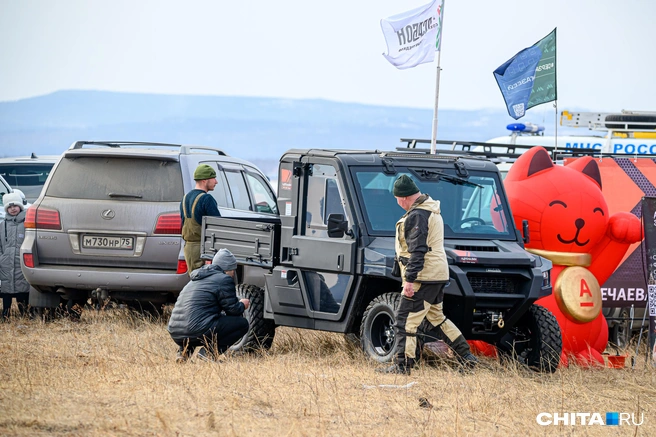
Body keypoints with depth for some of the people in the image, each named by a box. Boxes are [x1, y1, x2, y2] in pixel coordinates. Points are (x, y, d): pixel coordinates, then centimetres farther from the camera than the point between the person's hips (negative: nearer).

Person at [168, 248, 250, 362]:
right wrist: (242, 305, 22)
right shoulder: (224, 280, -2)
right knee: (242, 324, 4)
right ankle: (208, 353, -8)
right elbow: (233, 310, 0)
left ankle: (183, 351, 14)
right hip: (198, 332, -8)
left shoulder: (197, 279, 25)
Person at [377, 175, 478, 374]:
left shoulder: (417, 216, -17)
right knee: (434, 317, 19)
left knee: (406, 321, -7)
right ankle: (466, 356, 20)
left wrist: (409, 279, -23)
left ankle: (402, 365, -6)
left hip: (423, 276, -11)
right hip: (437, 275, 11)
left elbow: (417, 251, -23)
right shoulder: (432, 210, 17)